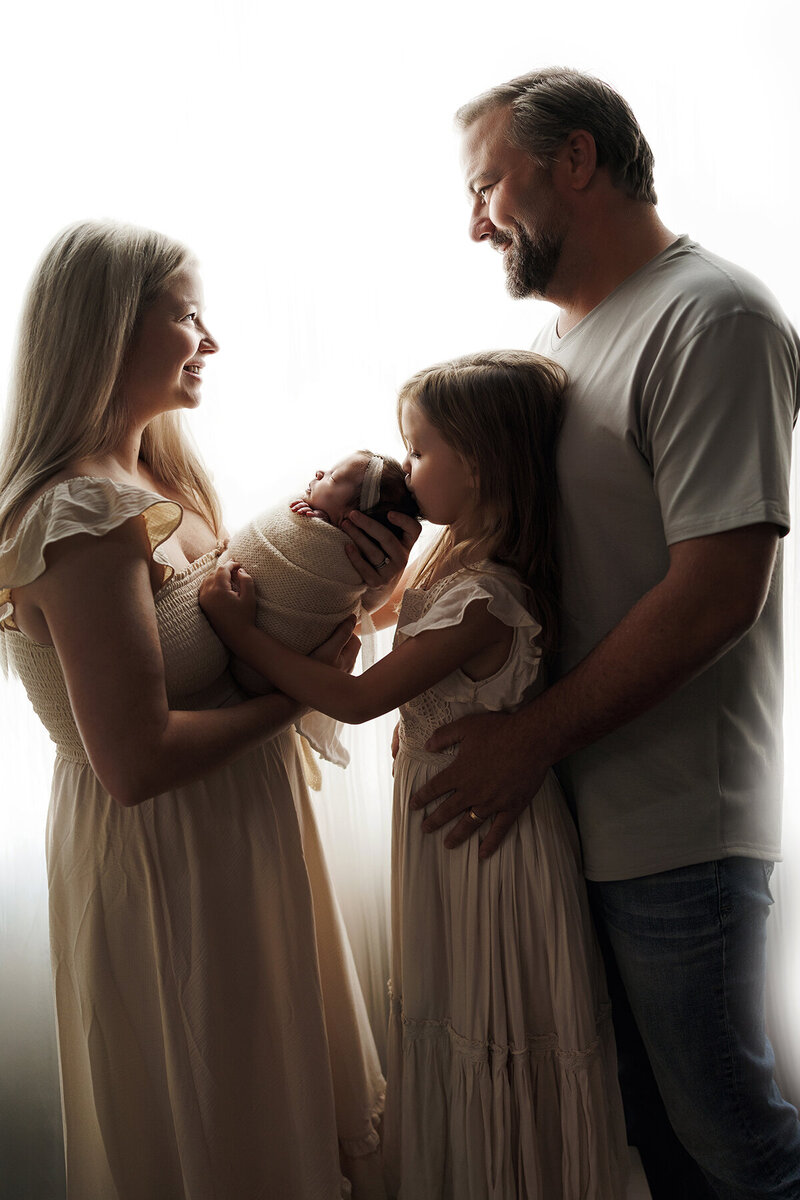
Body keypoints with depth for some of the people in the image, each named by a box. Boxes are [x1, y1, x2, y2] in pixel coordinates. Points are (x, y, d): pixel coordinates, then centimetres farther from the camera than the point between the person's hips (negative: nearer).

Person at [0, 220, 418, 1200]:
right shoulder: (85, 518, -26)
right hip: (164, 856, -9)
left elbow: (218, 633, 2)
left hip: (229, 827, 9)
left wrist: (349, 584, -12)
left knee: (278, 1090, 27)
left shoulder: (154, 476, 5)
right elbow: (137, 761, -28)